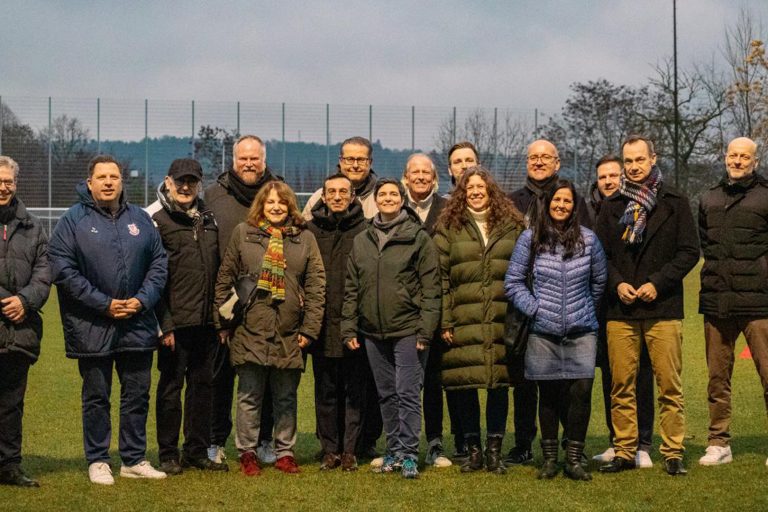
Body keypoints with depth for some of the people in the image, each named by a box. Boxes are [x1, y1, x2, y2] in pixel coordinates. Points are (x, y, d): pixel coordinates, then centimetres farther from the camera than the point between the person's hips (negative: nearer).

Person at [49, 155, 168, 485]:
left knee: (137, 395, 10)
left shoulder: (140, 219, 8)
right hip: (92, 328, -4)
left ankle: (134, 459, 20)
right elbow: (63, 270, -10)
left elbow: (159, 263, 9)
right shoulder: (73, 221, -4)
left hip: (138, 325, 4)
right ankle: (97, 461, 17)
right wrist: (104, 304, -14)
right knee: (96, 397, 6)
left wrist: (143, 299, -7)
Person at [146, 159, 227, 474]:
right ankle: (169, 455, 11)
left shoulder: (207, 218, 15)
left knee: (203, 383, 10)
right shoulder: (154, 218, -5)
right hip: (175, 321, -6)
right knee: (171, 385, 2)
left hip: (206, 320, 6)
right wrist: (162, 324, -14)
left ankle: (198, 451, 20)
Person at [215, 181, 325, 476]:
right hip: (249, 330, -1)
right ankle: (247, 452, 15)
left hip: (289, 333, 1)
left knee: (286, 396, 10)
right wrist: (224, 323, 0)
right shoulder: (243, 233, 5)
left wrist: (310, 328, -2)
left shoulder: (305, 238, 7)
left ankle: (285, 452, 20)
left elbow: (316, 286, 4)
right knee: (249, 395, 4)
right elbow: (224, 280, 5)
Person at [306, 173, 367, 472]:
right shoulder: (311, 230, 7)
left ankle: (349, 450, 11)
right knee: (326, 391, 8)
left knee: (354, 390, 4)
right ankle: (330, 450, 16)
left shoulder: (365, 231, 1)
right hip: (323, 324, 2)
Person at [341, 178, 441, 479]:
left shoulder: (419, 238, -3)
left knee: (407, 393, -4)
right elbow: (351, 288, 12)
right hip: (373, 331, 5)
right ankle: (394, 451, 20)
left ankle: (409, 455, 2)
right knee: (386, 394, 11)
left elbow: (430, 287, -6)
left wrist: (426, 329, -13)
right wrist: (348, 327, 5)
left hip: (408, 330, -5)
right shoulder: (361, 241, 10)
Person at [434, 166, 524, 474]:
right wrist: (444, 321, -4)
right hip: (464, 322, -1)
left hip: (502, 321, 1)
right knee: (465, 385, 0)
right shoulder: (449, 227, 6)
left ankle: (495, 450, 11)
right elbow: (440, 276, 2)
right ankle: (473, 450, 12)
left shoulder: (511, 226, 9)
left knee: (500, 384, 1)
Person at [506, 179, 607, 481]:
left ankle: (574, 459, 0)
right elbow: (513, 282, 5)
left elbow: (599, 280, 17)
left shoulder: (588, 239, 5)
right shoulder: (530, 238, 2)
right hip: (543, 332, 0)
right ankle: (549, 458, 17)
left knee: (581, 391, -10)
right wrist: (534, 308, -3)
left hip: (581, 331, 0)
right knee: (548, 394, 5)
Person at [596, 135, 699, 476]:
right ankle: (624, 452, 10)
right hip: (621, 309, 2)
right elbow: (601, 253, 13)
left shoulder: (675, 203, 6)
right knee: (621, 386, 3)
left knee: (669, 385, -3)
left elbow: (690, 252, 1)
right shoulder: (611, 206, 13)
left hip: (663, 307, -2)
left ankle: (673, 453, 3)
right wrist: (617, 283, -5)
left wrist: (657, 283, -9)